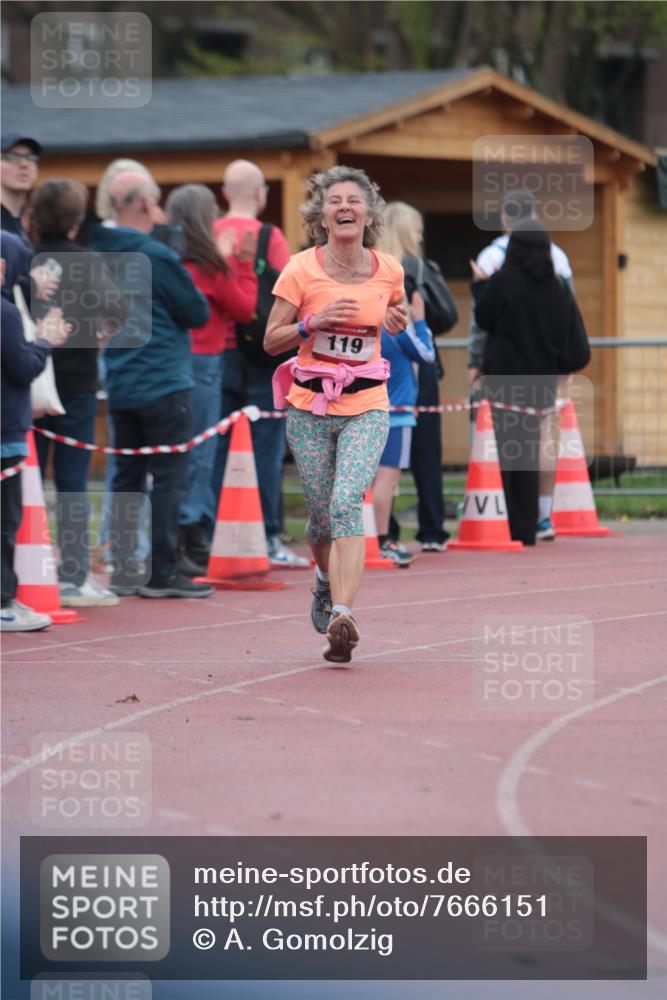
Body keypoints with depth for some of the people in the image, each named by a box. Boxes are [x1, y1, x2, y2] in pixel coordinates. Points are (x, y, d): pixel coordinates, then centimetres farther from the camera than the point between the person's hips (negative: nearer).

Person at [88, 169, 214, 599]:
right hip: (164, 383, -7)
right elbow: (198, 313, -9)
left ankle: (123, 570, 14)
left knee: (127, 476, 13)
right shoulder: (157, 257, -15)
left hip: (120, 386, 7)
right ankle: (163, 574, -2)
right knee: (170, 478, -1)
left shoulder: (97, 254, 5)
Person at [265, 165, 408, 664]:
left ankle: (342, 615, -28)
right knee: (322, 515, 8)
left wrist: (399, 321, -2)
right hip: (310, 407, 0)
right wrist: (314, 323, -19)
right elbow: (271, 341, -1)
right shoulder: (302, 270, -7)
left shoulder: (389, 270, 0)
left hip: (367, 406, 0)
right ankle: (327, 578, 42)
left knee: (347, 502, -20)